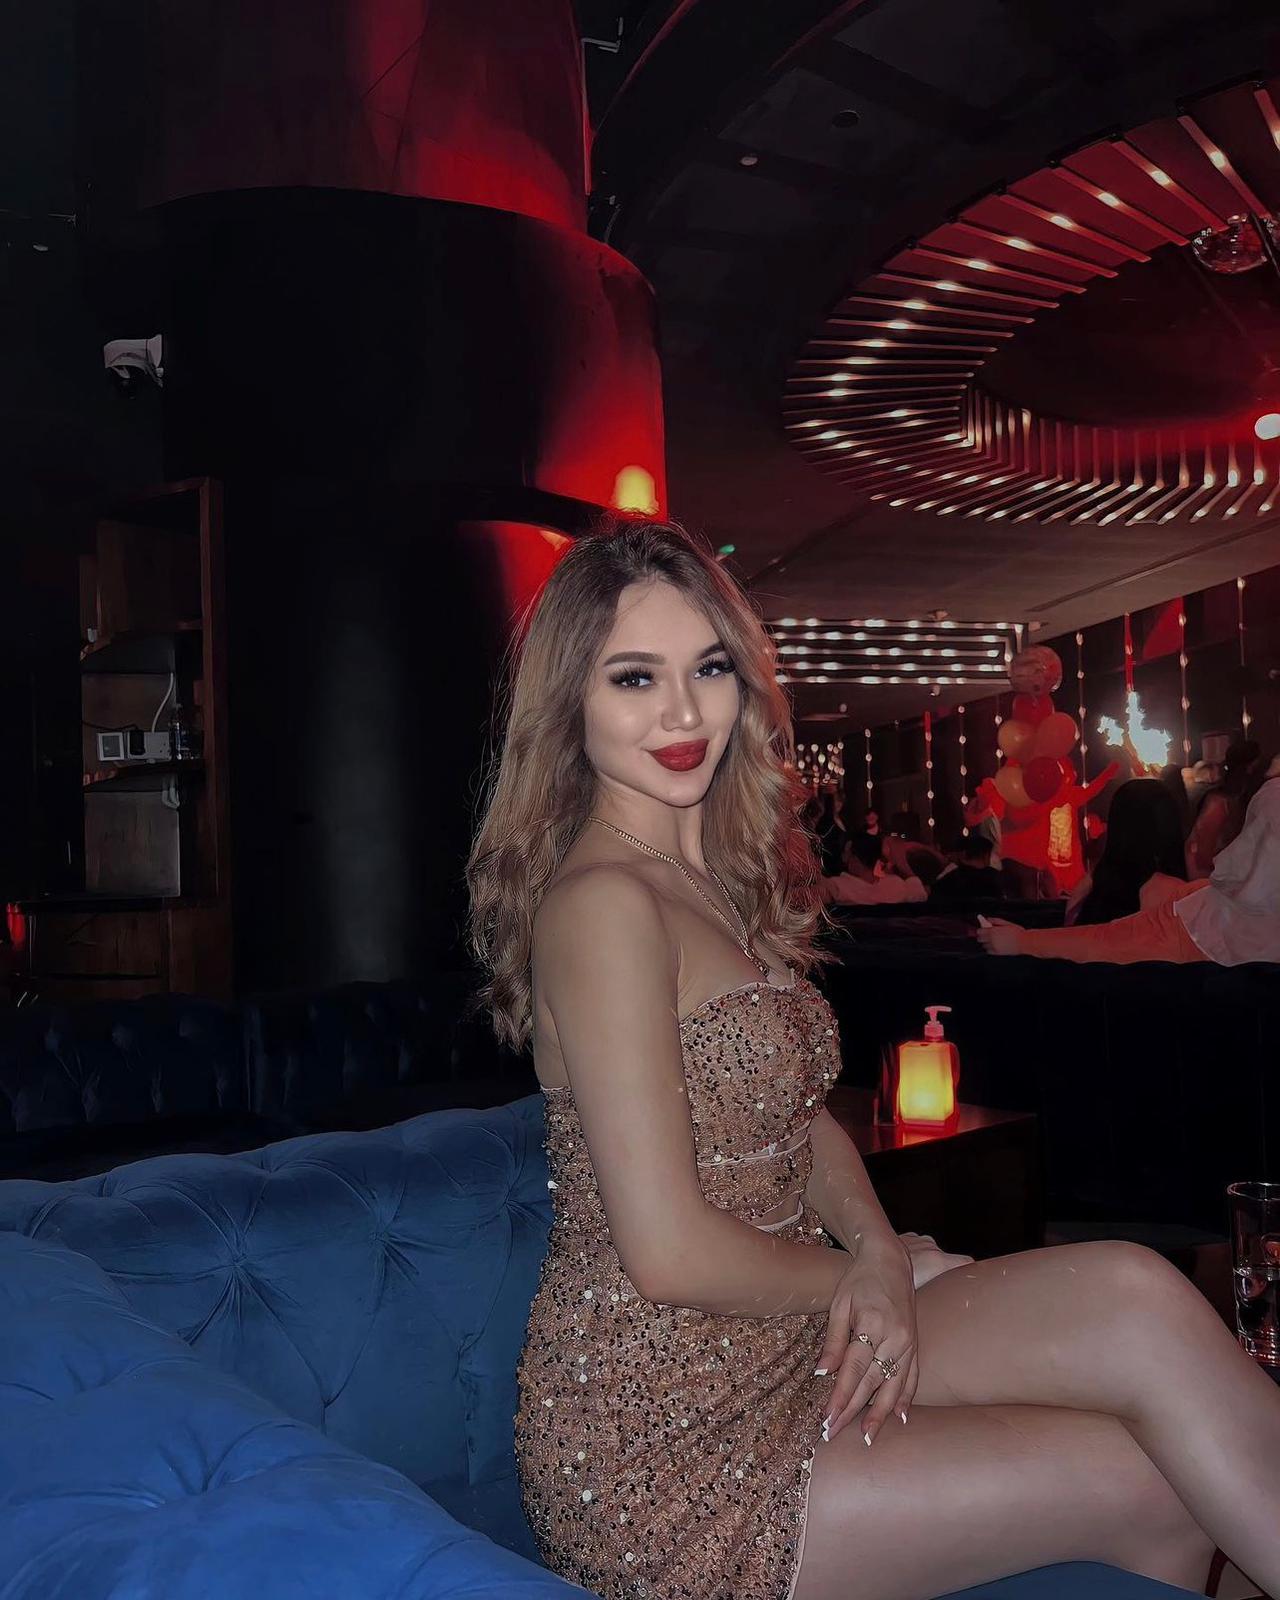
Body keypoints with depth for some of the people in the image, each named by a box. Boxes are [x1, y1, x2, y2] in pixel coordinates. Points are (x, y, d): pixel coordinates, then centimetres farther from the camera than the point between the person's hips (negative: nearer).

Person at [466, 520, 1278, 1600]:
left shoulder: (725, 880, 9)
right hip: (660, 1444, -7)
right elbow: (669, 1252, -21)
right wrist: (868, 1273, -5)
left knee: (1134, 1291, -11)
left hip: (773, 1342, 7)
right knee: (1153, 1489, -13)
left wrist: (880, 1255, -8)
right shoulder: (603, 903, -19)